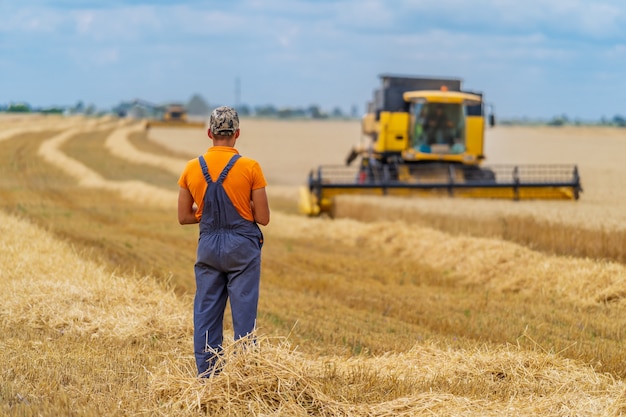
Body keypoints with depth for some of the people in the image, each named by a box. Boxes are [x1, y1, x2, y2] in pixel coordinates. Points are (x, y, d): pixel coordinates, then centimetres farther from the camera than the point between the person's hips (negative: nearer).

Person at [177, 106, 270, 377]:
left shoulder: (192, 168, 0)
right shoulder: (250, 168, -9)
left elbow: (184, 217, 6)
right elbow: (263, 218, -6)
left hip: (208, 247, 3)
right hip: (242, 246, -3)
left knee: (206, 314, 7)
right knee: (243, 313, 1)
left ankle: (207, 377, 9)